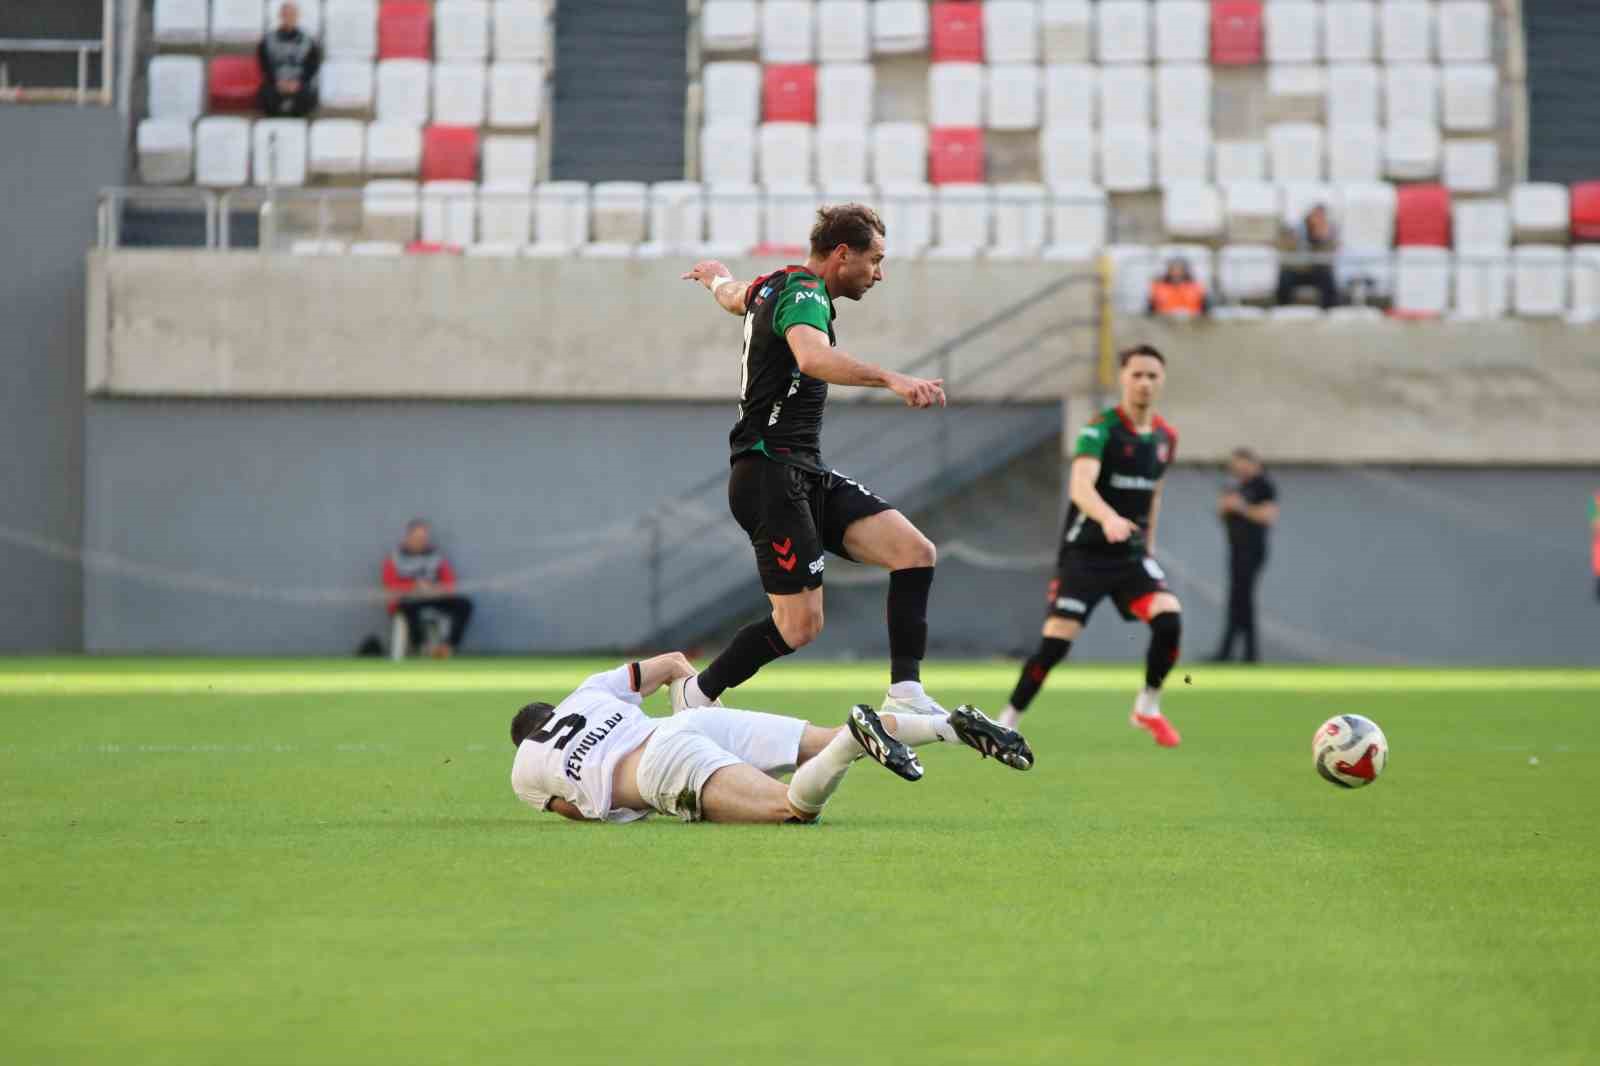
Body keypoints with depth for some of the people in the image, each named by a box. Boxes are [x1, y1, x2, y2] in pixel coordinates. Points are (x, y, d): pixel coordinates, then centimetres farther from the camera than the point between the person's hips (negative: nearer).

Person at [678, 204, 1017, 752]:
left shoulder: (776, 286, 16)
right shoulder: (803, 295, -15)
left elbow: (733, 295, 41)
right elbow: (813, 357, -38)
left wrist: (714, 274, 66)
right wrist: (891, 379, -53)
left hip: (807, 474, 10)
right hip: (771, 474, -10)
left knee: (916, 552, -6)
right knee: (800, 623, -12)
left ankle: (905, 693, -11)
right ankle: (696, 696, 9)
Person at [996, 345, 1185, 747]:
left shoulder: (1166, 437, 6)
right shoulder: (1101, 429, -14)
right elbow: (1079, 486, -30)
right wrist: (1108, 518, -49)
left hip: (1131, 553, 5)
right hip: (1085, 552, -5)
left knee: (1169, 617, -19)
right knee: (1056, 642, -11)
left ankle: (1148, 707, 2)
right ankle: (1006, 723, 6)